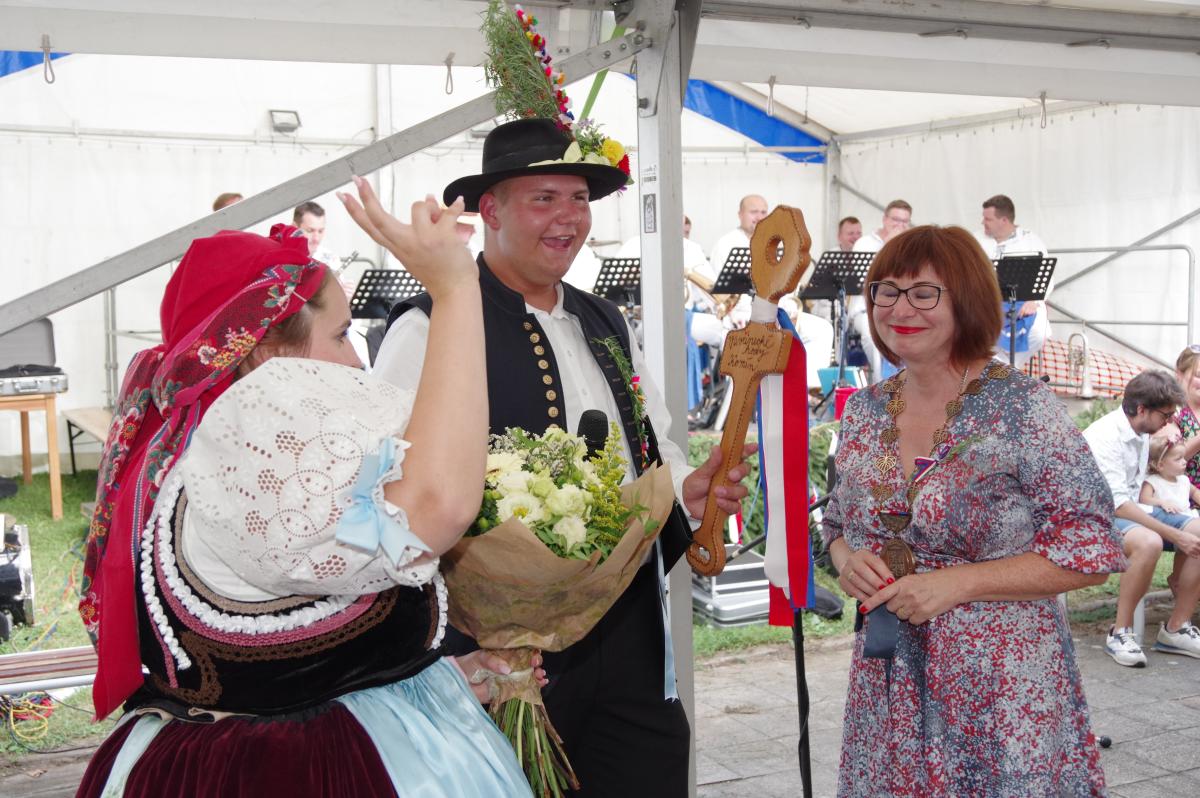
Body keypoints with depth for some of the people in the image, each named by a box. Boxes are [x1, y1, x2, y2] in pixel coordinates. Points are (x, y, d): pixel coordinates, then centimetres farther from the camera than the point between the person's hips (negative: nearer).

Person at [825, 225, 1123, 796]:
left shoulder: (1022, 407, -12)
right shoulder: (864, 412, 4)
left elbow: (1092, 550, -12)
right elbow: (838, 523, 16)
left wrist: (956, 583, -19)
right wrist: (847, 560, -7)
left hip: (1007, 691, -4)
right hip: (888, 686, 4)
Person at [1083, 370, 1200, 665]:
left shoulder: (1141, 433, 7)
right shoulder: (1104, 436, -21)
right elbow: (1117, 505, -26)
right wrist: (1175, 535, -26)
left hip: (1134, 509, 9)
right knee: (1149, 542, -38)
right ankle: (1120, 633, -23)